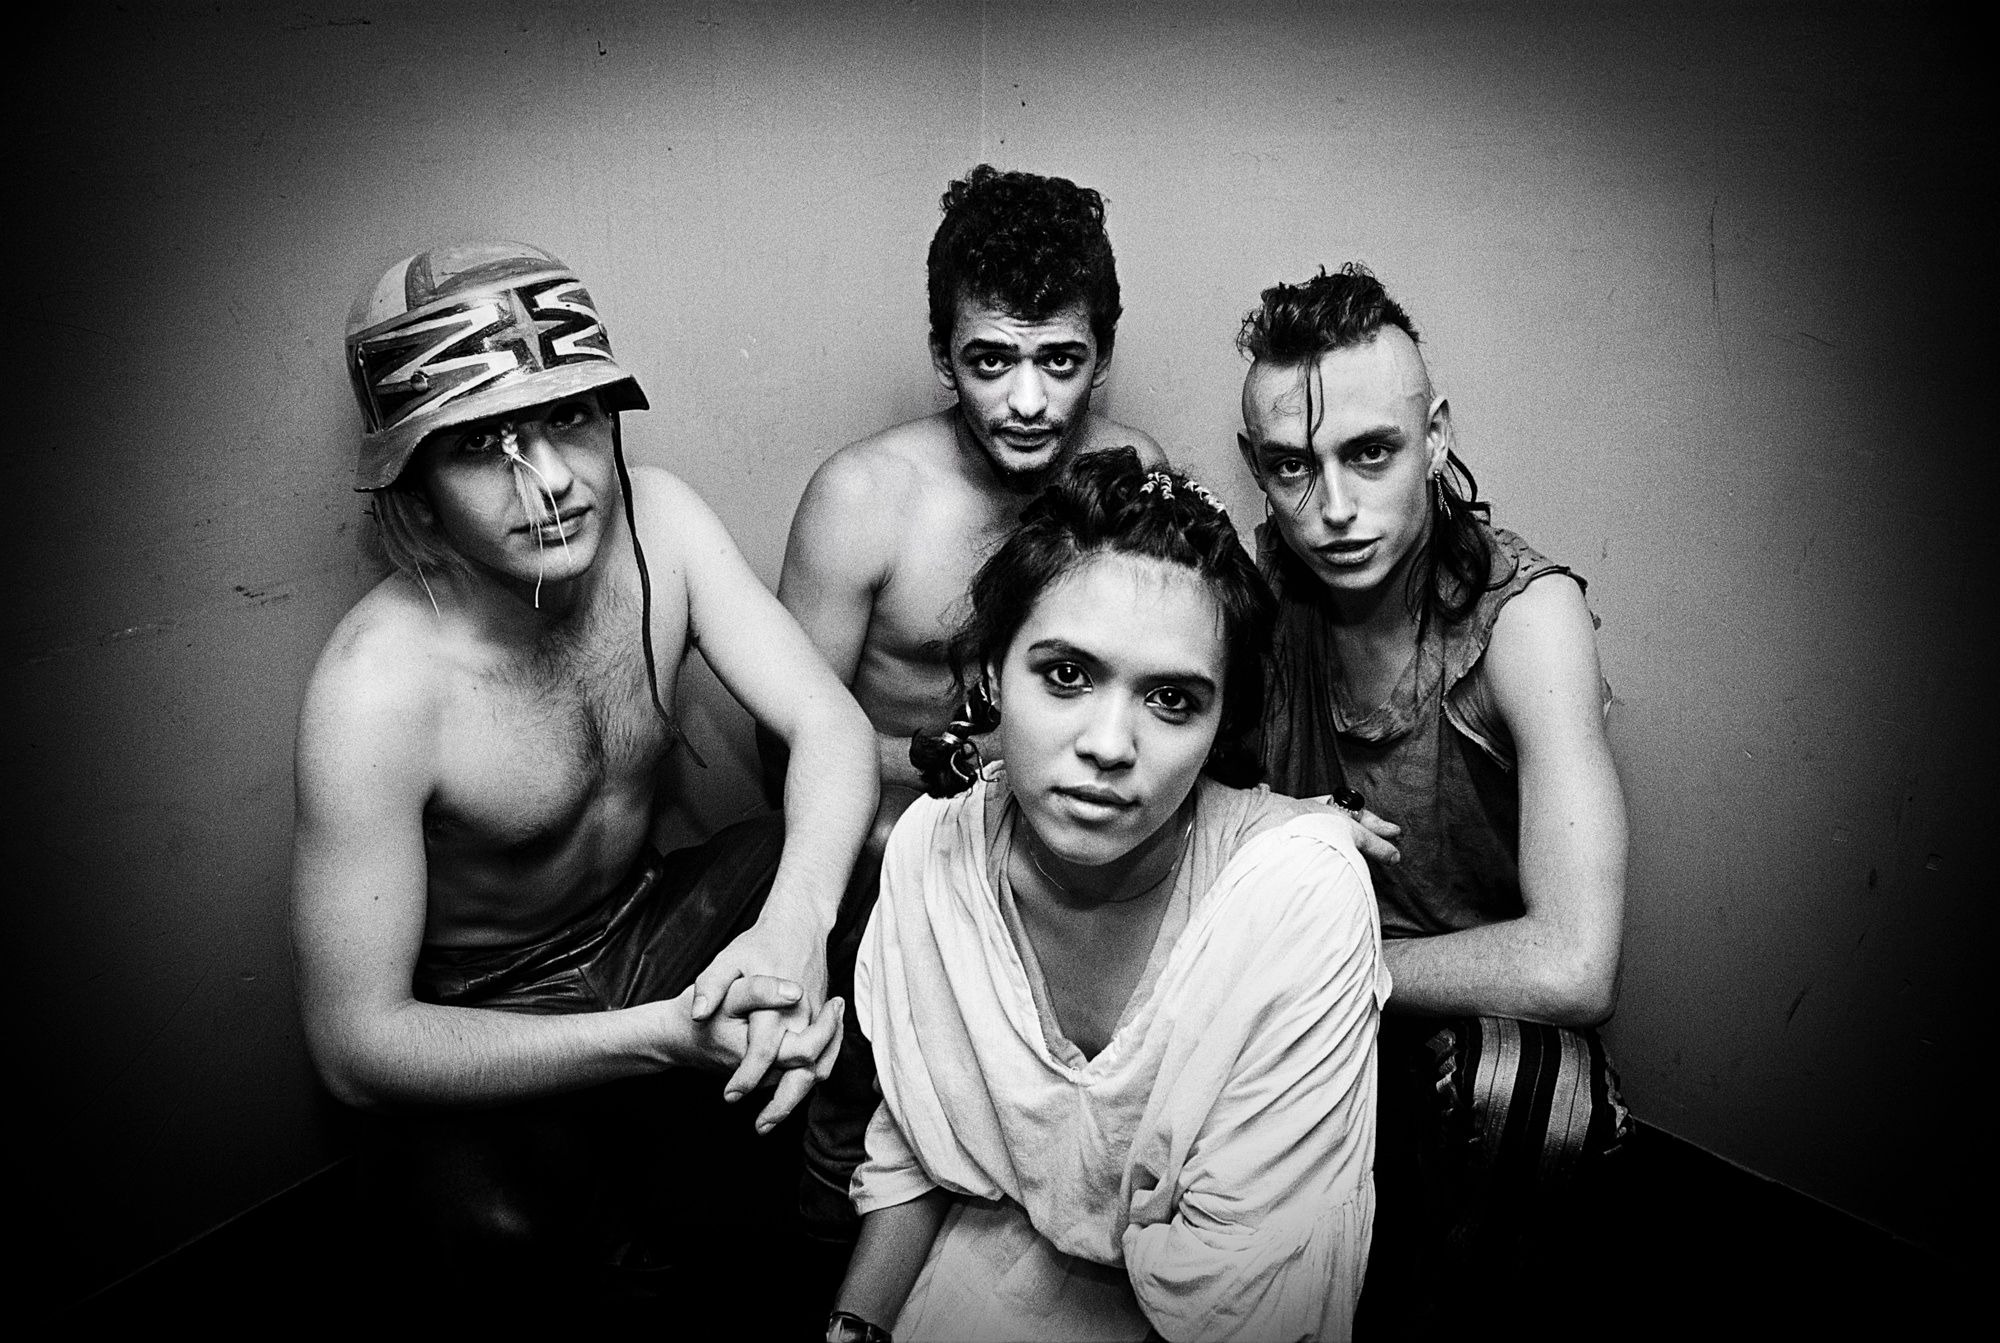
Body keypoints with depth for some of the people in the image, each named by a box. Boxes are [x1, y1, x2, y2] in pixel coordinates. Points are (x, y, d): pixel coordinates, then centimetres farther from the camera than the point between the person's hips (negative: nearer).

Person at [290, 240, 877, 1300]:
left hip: (650, 924, 5)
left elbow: (830, 723, -17)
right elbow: (353, 1044, -26)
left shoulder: (655, 521, -14)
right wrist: (668, 1035, -37)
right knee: (497, 1215, -35)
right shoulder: (377, 686, -28)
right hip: (492, 1027, -4)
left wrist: (794, 925, -39)